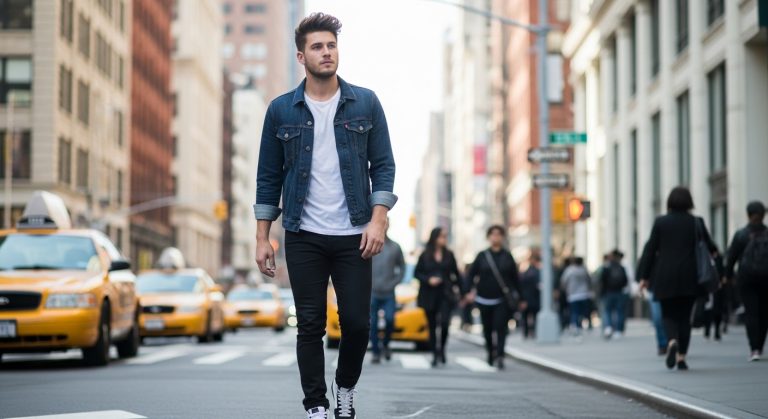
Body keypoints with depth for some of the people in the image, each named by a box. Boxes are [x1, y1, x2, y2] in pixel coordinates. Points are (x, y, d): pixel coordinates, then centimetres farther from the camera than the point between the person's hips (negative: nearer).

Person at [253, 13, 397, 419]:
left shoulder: (366, 103, 2)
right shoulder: (281, 110, 2)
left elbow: (383, 166, 1)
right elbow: (269, 177, 6)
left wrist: (378, 219, -11)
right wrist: (262, 238, 1)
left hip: (353, 236, 0)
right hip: (304, 238, 0)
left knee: (357, 323, 1)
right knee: (310, 326, 2)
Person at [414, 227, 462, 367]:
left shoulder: (449, 255, 7)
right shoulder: (425, 256, 3)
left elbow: (456, 273, 14)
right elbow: (417, 273, 3)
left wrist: (457, 287, 9)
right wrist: (428, 280, -11)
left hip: (445, 294, 0)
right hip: (429, 295, 0)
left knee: (444, 322, -17)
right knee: (432, 326, 5)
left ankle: (441, 349, 5)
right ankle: (435, 354, 12)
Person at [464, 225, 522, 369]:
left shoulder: (507, 257, 4)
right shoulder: (482, 256, 4)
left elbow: (515, 278, 7)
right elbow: (471, 274, 3)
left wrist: (518, 297, 5)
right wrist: (469, 291, -11)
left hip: (503, 299, -2)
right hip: (485, 299, 2)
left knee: (500, 327, -15)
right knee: (488, 329, 12)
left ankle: (500, 356, -19)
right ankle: (491, 354, 29)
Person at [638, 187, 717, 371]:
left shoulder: (661, 222, -2)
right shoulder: (696, 223, -1)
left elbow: (650, 249, -2)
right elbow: (709, 247, 6)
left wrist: (644, 276, 3)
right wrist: (713, 251, 31)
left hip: (665, 278, -1)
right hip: (689, 279, 1)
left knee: (669, 314, 8)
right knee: (684, 316, 10)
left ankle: (672, 341, -22)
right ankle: (681, 356, 6)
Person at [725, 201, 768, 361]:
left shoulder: (740, 235, -1)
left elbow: (731, 257, 0)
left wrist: (728, 275, 10)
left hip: (746, 277, -1)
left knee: (751, 313, -4)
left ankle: (755, 349, -16)